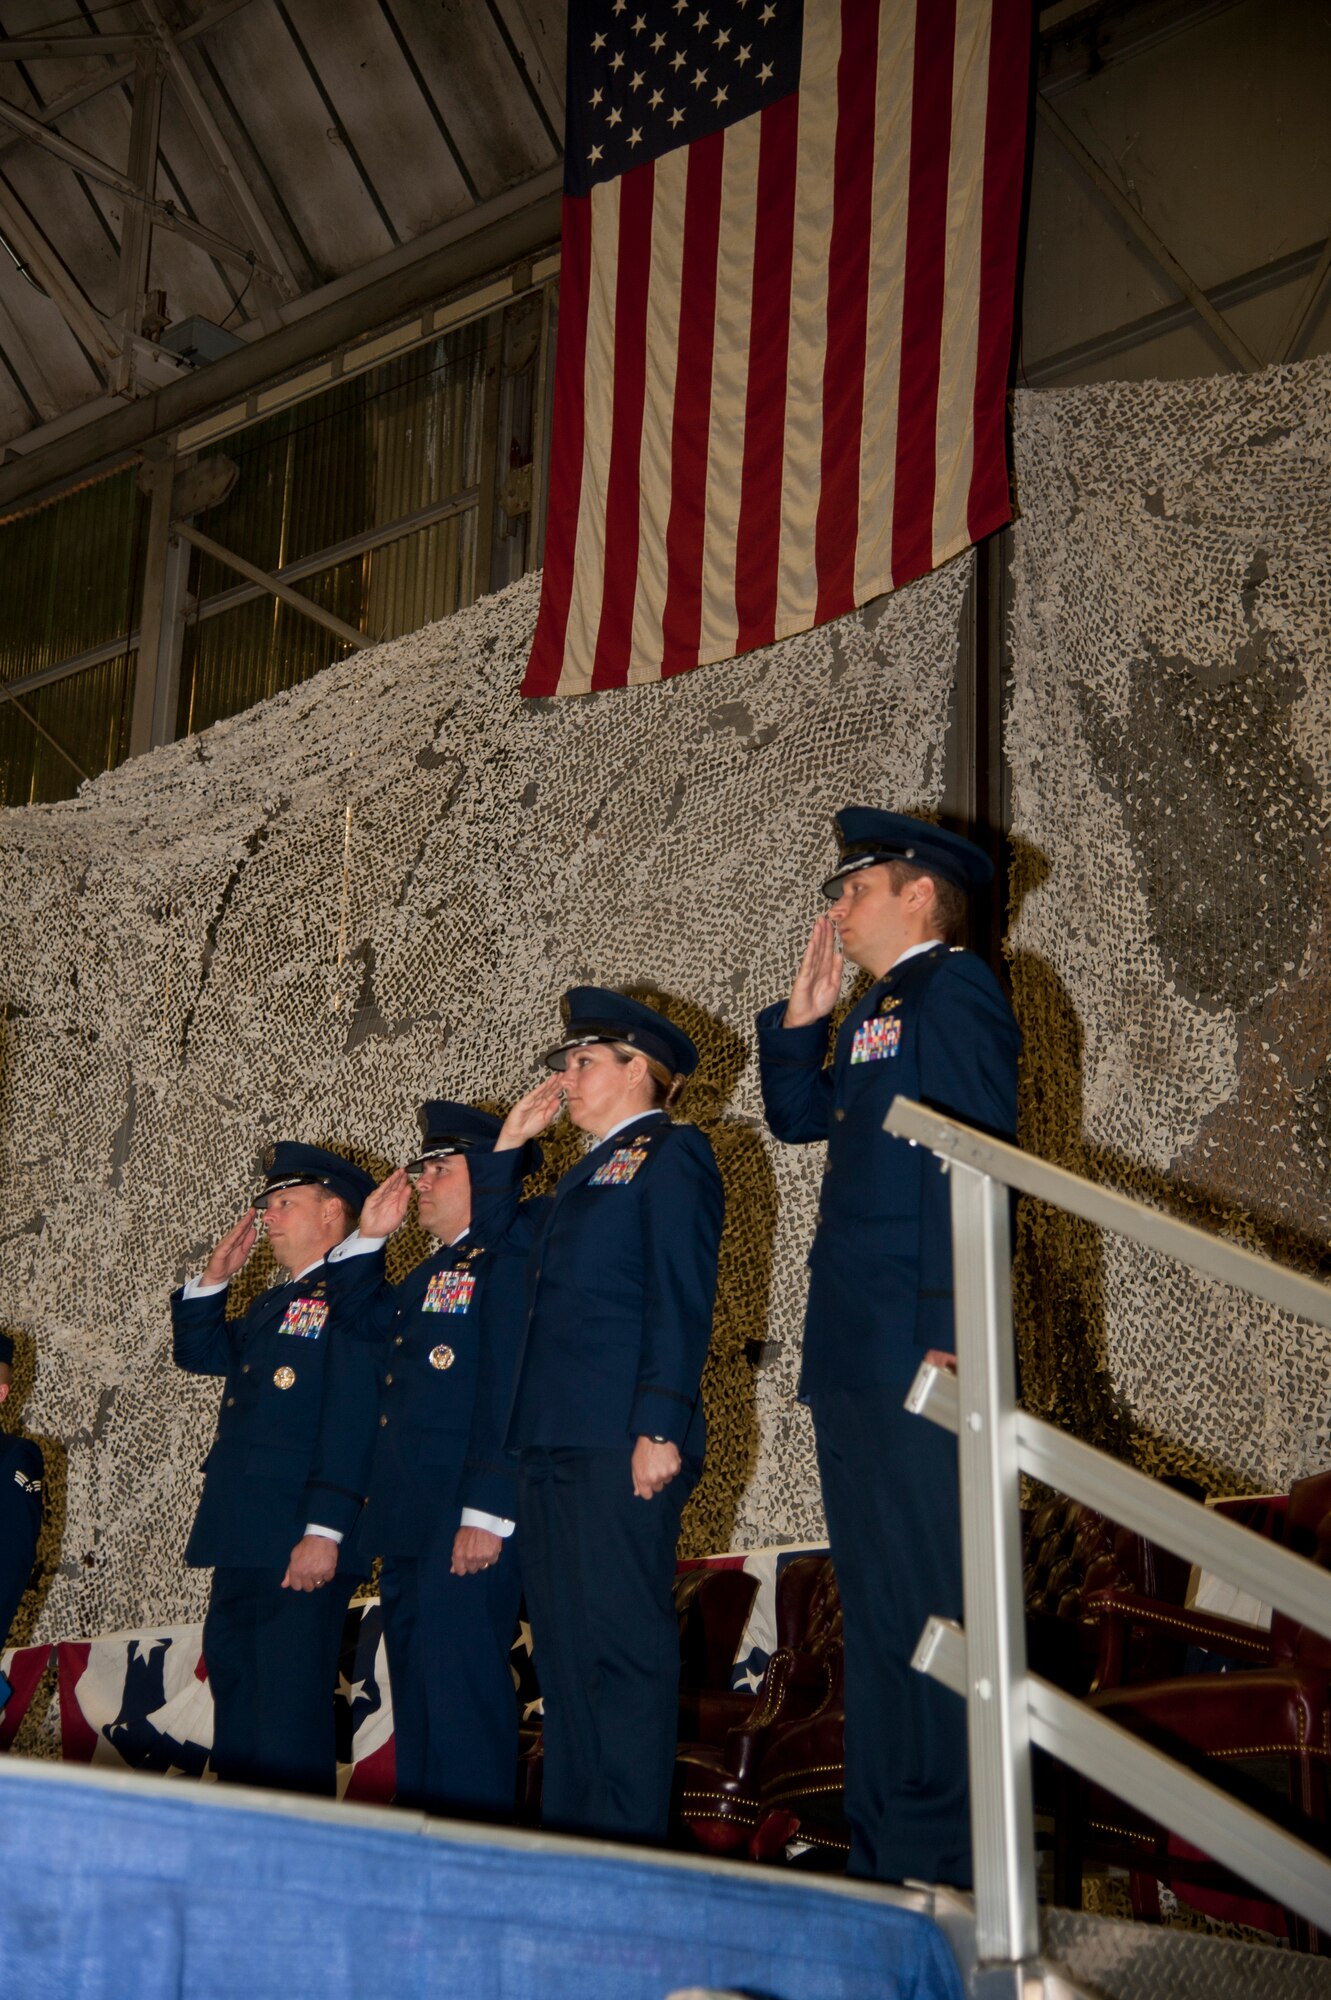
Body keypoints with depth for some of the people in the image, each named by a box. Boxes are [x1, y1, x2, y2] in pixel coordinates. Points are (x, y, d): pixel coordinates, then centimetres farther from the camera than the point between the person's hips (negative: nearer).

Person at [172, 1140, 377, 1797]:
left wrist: (325, 1533, -24)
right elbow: (198, 1352, 31)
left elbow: (352, 1424, -19)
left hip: (300, 1546, -10)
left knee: (290, 1707, -6)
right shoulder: (273, 1303, 20)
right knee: (234, 1688, 16)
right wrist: (214, 1276, 16)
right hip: (242, 1544, 10)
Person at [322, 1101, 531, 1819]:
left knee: (458, 1682, -11)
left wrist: (488, 1513, -24)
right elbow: (364, 1319, 33)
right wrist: (368, 1237, 19)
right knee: (415, 1691, 14)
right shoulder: (434, 1271, 21)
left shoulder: (511, 1260, -10)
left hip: (468, 1524, -10)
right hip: (409, 1524, 10)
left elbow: (512, 1393, -19)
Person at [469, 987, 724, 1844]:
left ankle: (630, 1839, -7)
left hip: (622, 1443, -9)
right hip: (556, 1442, 9)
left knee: (622, 1641, -10)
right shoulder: (590, 1173, 25)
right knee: (565, 1645, 9)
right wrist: (513, 1139, 24)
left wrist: (662, 1427, -19)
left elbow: (681, 1300, -11)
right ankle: (573, 1830, 14)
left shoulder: (673, 1153, -1)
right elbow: (496, 1226, 35)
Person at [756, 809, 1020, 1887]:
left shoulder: (956, 993, -8)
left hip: (919, 1351, -10)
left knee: (925, 1596, -7)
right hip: (859, 1354, 10)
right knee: (875, 1596, 14)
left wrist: (952, 1342, -20)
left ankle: (937, 1858, 0)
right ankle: (881, 1848, 23)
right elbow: (801, 1115, 27)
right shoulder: (879, 1011, 20)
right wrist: (803, 1012, 13)